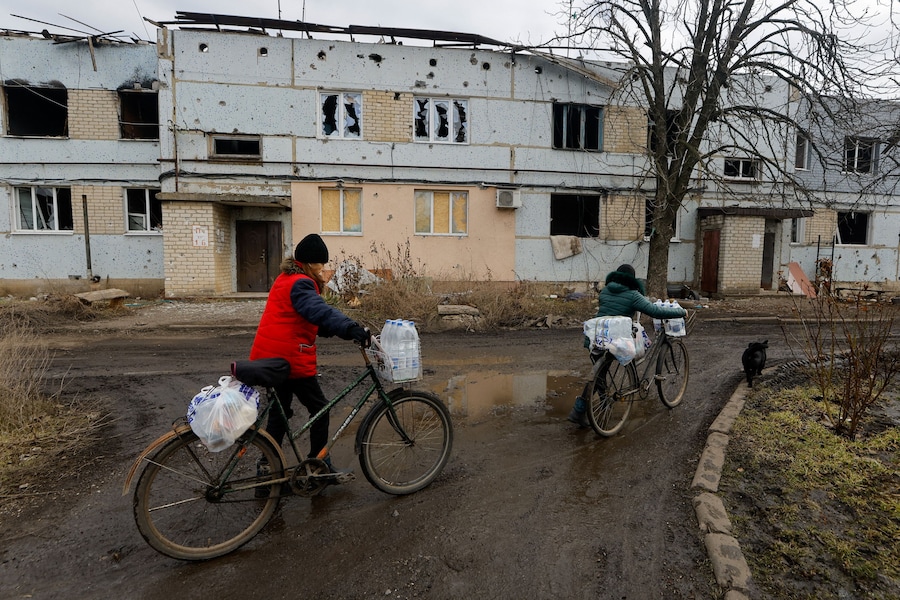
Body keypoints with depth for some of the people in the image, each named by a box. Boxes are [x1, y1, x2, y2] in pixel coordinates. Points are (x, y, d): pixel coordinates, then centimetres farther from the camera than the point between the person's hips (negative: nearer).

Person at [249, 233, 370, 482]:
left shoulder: (285, 279, 16)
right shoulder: (300, 284, -16)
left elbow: (312, 318, 14)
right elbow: (320, 311, -36)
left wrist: (346, 329, 2)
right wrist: (351, 328, -49)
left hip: (270, 355, 10)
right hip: (291, 357, -10)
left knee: (279, 412, 18)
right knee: (319, 407, 4)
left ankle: (267, 470, 24)